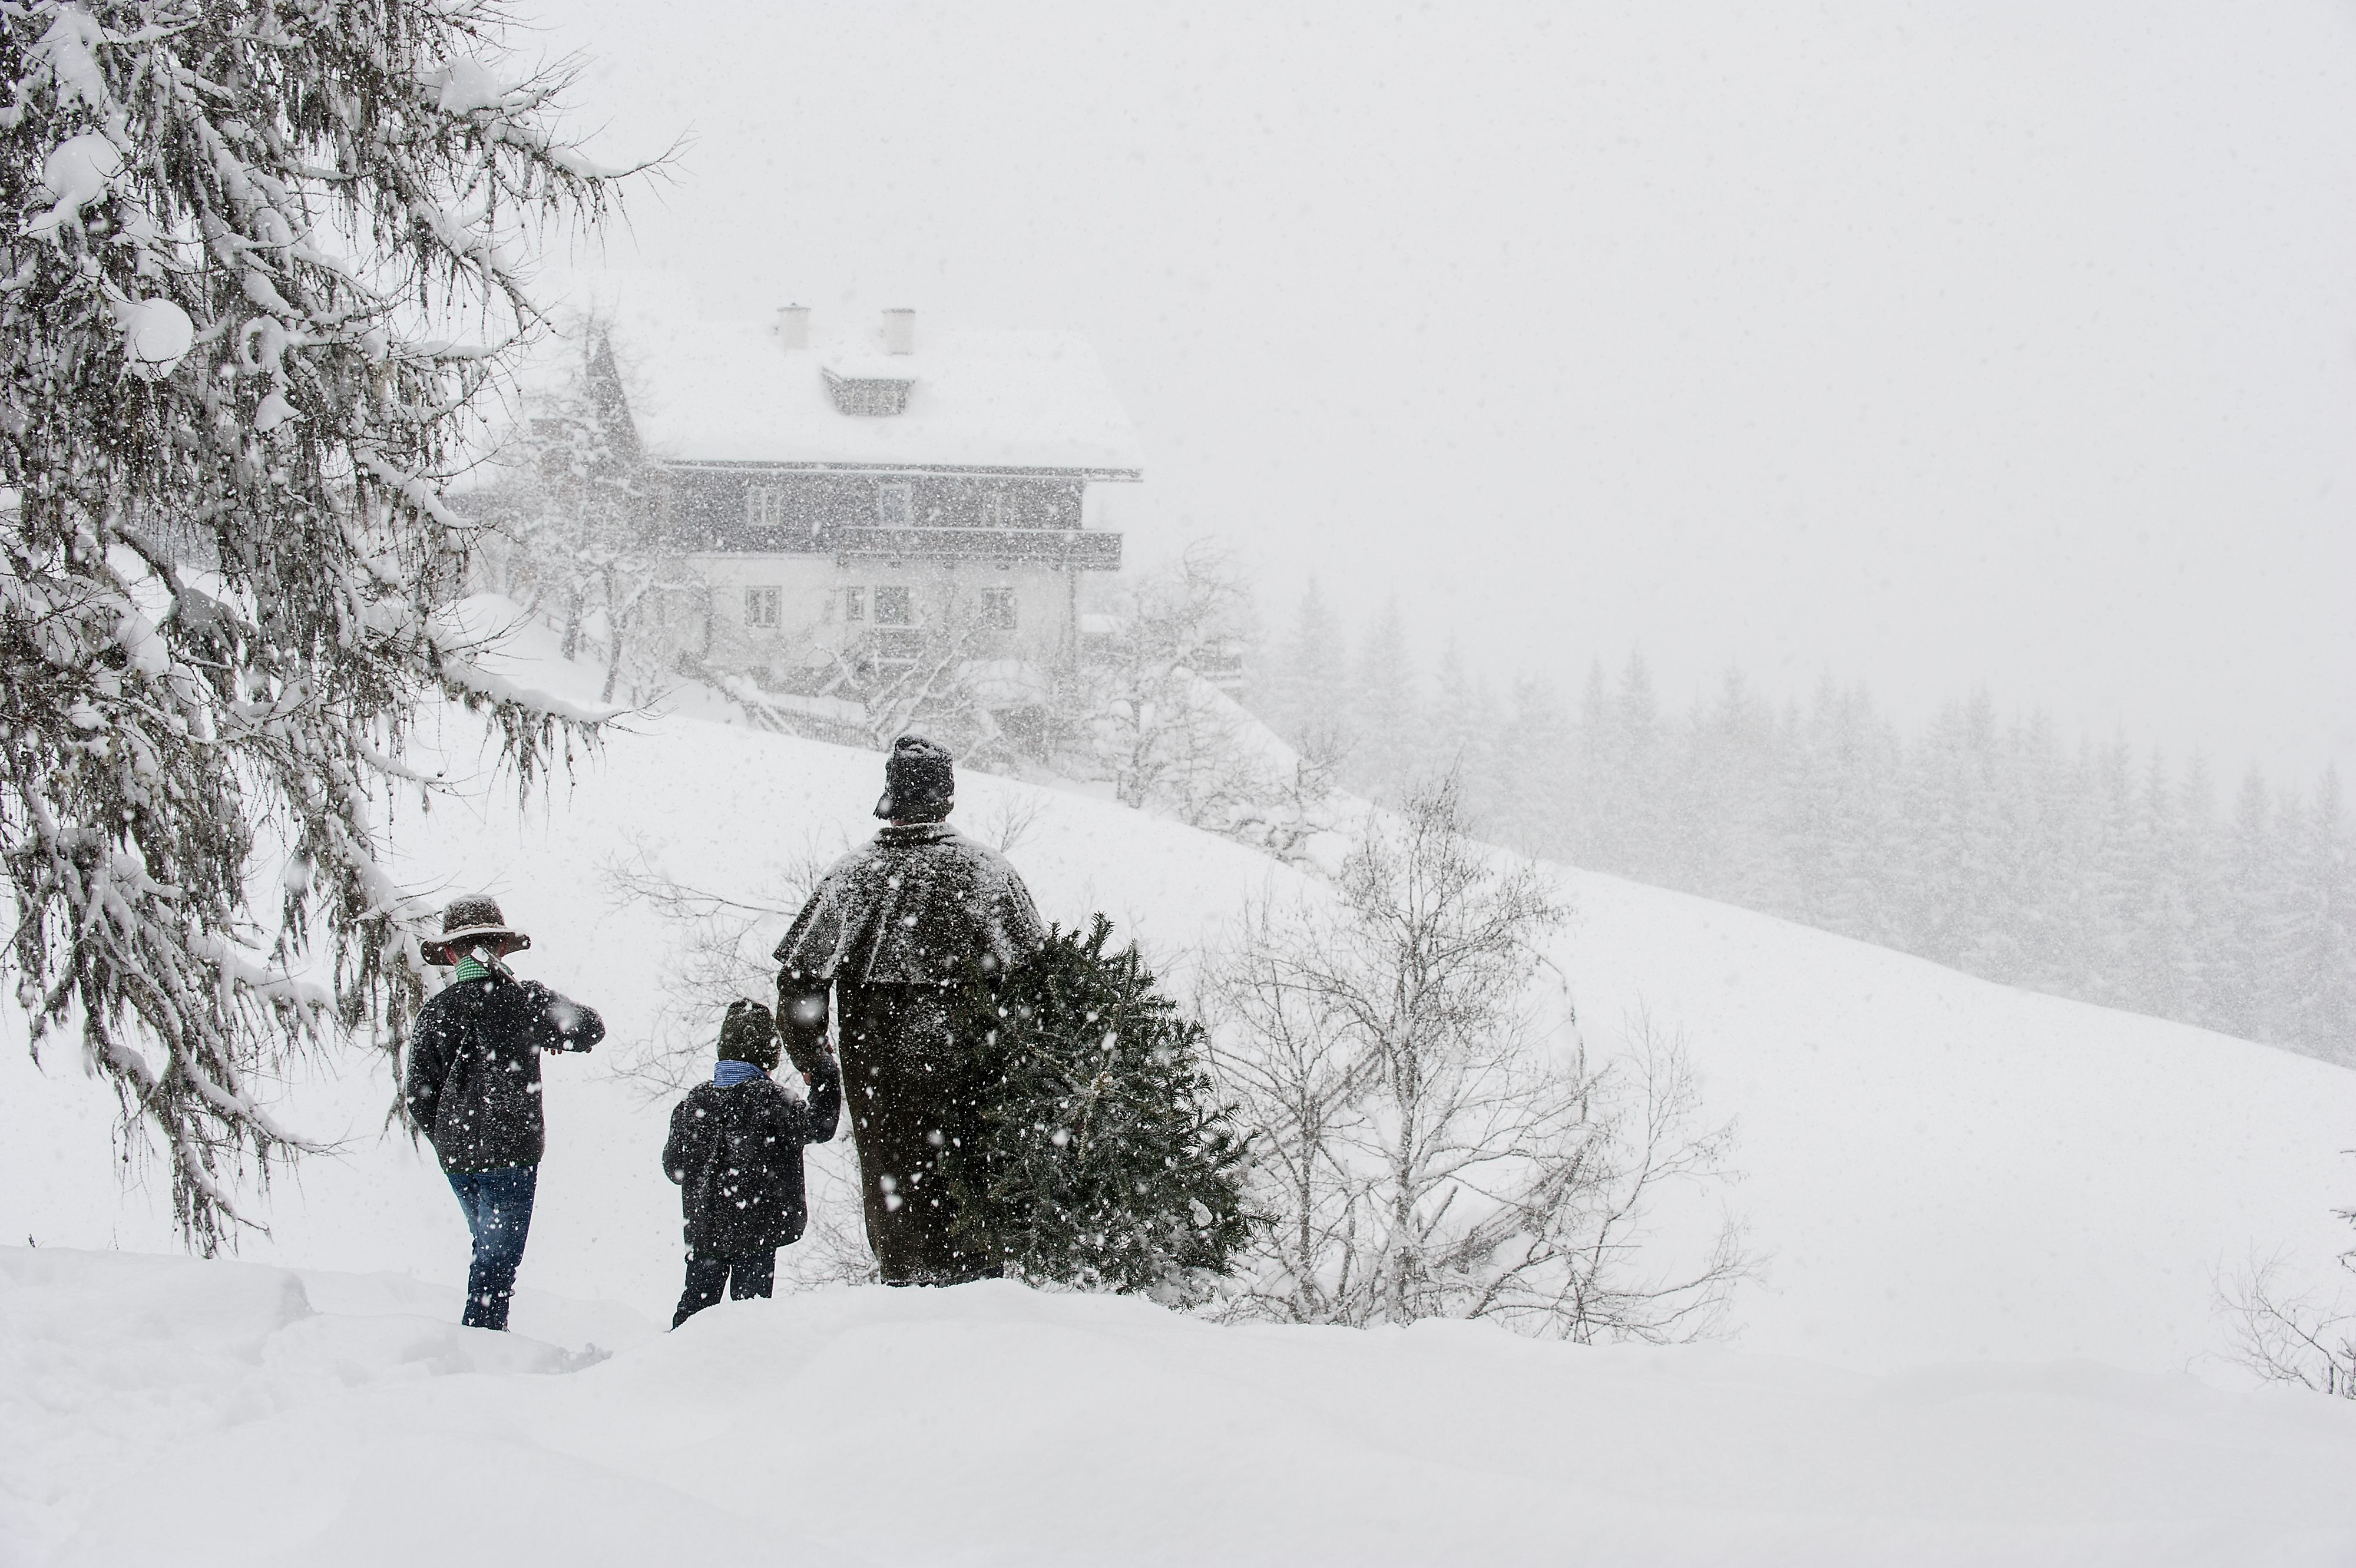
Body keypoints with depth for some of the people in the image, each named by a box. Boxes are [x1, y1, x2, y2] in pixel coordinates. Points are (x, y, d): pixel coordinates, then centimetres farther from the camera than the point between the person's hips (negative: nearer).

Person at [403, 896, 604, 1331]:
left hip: (456, 1154, 4)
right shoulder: (526, 1000, -8)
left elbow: (418, 1097, 2)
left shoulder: (435, 1010, 1)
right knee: (498, 1258, -4)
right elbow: (591, 1029, 6)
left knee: (489, 1250, 20)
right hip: (511, 1150, -4)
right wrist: (549, 1034, 25)